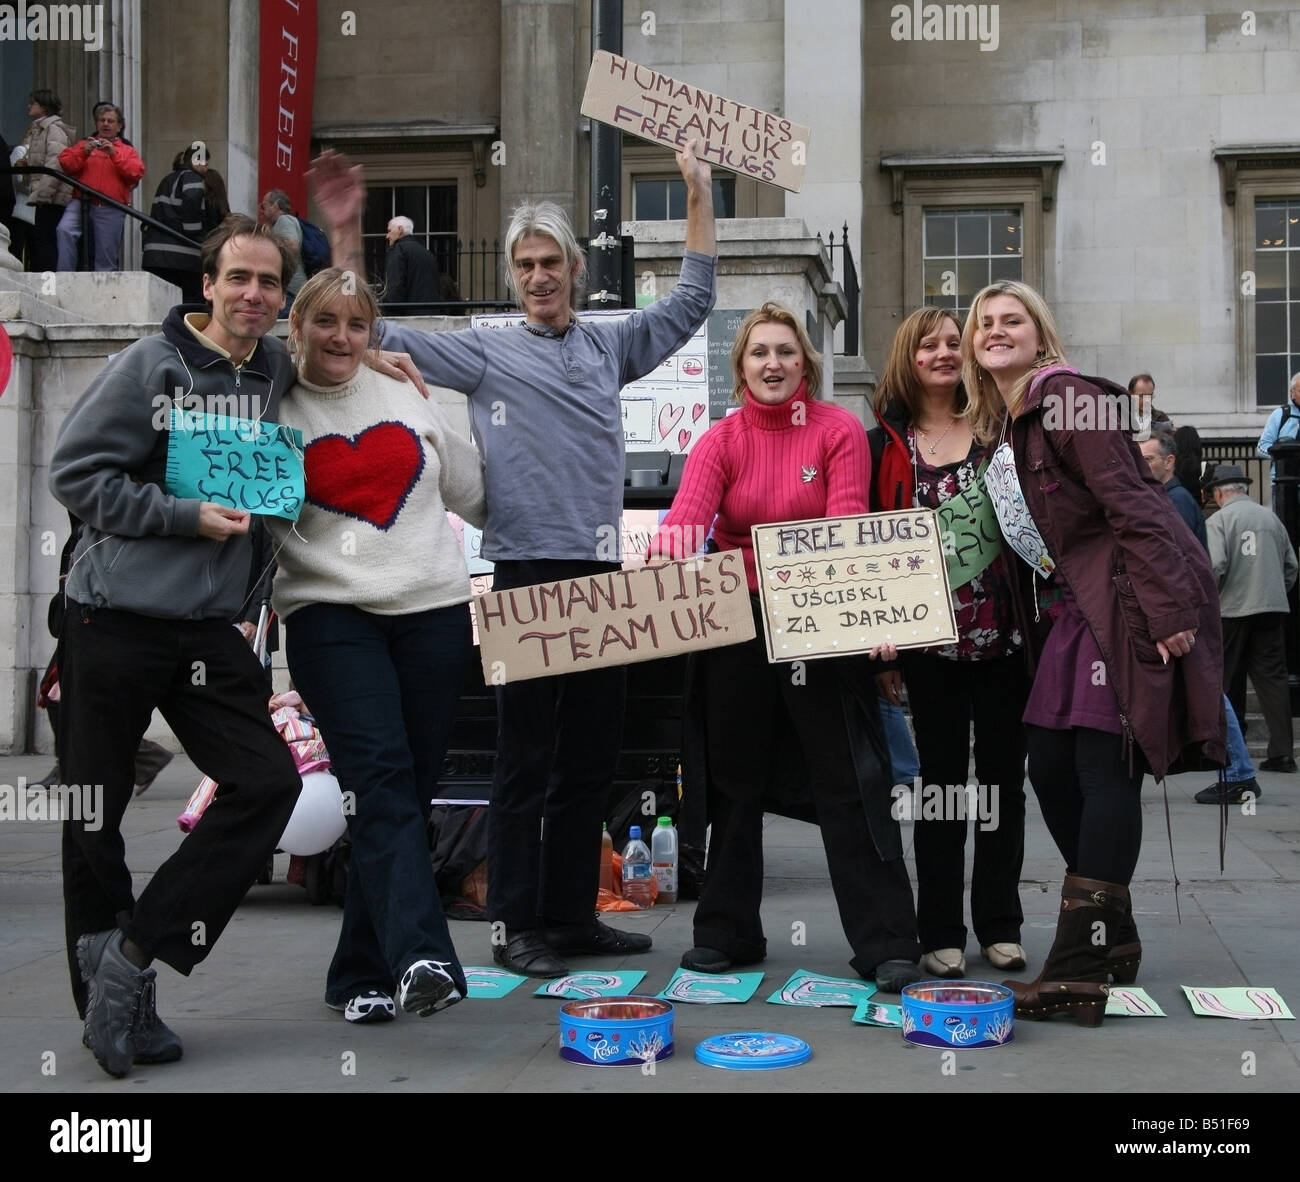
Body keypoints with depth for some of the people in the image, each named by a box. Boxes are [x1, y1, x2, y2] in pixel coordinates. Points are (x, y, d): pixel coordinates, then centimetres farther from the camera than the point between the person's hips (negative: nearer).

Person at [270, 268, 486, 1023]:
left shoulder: (408, 399, 15)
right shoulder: (273, 411, 6)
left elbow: (471, 491, 24)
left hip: (436, 612, 4)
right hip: (331, 618, -3)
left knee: (411, 791, 3)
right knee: (382, 779, -19)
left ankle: (364, 974, 12)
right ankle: (420, 958, -29)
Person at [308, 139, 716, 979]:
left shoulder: (611, 345, 16)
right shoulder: (485, 353, 7)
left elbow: (693, 301, 23)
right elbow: (374, 336, 4)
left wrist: (700, 196, 18)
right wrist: (347, 237, -3)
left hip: (602, 574, 4)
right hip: (528, 573, -4)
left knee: (593, 758, 10)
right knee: (528, 759, -2)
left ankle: (572, 912, 20)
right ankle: (516, 925, 6)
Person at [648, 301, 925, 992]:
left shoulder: (839, 431, -2)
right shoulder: (720, 441, 4)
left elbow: (848, 527, -14)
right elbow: (686, 511, -14)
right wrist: (669, 544, -36)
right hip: (734, 623, 3)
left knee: (850, 782, -3)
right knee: (733, 780, 11)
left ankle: (887, 944, 2)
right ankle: (728, 933, 23)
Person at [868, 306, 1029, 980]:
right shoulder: (887, 445, 5)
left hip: (1003, 637, 1)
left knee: (1003, 779, 7)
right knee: (941, 782, 4)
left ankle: (1000, 925, 18)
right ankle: (941, 933, 12)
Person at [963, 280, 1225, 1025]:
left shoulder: (1068, 399, -11)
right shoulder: (1001, 426, 17)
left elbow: (1131, 507, -18)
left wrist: (1167, 613, -23)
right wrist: (1030, 625, 15)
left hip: (1125, 600, -9)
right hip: (1066, 609, 9)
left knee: (1105, 770, -11)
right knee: (1051, 770, 8)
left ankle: (1078, 971, -12)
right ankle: (1114, 938, 23)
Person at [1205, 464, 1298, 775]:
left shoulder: (1218, 521, -6)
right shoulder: (1271, 517, 9)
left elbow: (1215, 566, -16)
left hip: (1233, 610, -4)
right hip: (1273, 609, 4)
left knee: (1229, 683, 7)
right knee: (1273, 679, 3)